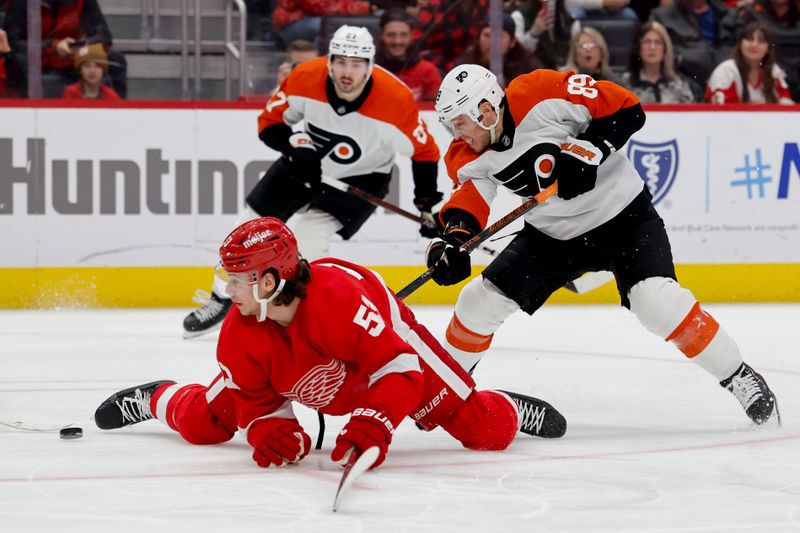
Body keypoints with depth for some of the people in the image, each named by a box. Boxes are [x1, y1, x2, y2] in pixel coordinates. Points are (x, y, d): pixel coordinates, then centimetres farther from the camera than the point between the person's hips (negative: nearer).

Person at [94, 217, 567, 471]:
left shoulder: (341, 298, -44)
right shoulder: (241, 333, -26)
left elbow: (396, 365, -43)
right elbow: (255, 398, -13)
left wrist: (373, 424, -55)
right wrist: (269, 430, -34)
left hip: (388, 340, -3)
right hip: (296, 371, 4)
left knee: (488, 431, -11)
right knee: (205, 423, -1)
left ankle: (510, 410, 27)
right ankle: (159, 399, 35)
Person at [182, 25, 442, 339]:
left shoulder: (396, 100, -31)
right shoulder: (305, 79, -25)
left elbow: (424, 152, -17)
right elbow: (269, 122, -10)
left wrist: (427, 207, -17)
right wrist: (297, 149, -27)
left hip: (360, 177, -4)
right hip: (307, 160, 4)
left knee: (308, 241, -23)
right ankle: (221, 301, 31)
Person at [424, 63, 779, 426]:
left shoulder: (543, 94, -25)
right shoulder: (468, 155, -8)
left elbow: (626, 109, -22)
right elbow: (466, 204, -15)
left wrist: (586, 151, -32)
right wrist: (451, 243, -35)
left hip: (623, 215, -6)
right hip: (552, 234, 6)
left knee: (657, 301, -25)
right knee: (481, 299, -1)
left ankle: (738, 377, -11)